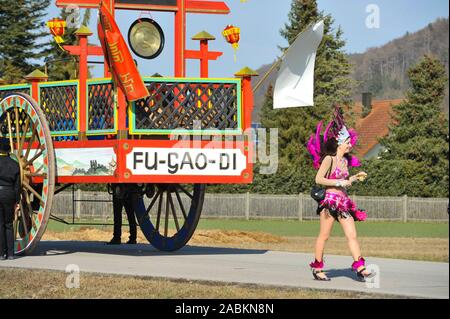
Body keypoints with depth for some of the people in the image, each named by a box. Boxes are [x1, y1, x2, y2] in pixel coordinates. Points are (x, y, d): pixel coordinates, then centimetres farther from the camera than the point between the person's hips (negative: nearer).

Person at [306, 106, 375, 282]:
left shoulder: (345, 160, 15)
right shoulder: (329, 159, -8)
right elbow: (319, 179, -15)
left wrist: (355, 178, 10)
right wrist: (340, 183, -15)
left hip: (343, 201, 7)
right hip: (330, 199, -7)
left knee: (352, 235, -1)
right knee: (324, 236, 0)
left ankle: (360, 268, -5)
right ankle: (317, 268, 9)